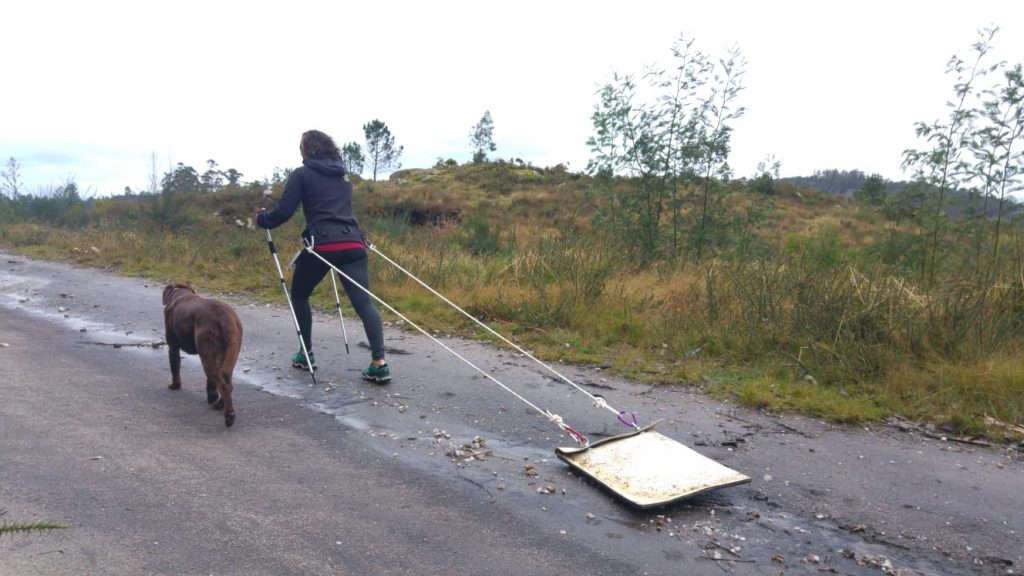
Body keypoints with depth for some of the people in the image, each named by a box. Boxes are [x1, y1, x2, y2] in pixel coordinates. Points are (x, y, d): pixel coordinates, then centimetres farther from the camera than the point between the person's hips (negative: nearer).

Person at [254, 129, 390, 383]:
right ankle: (379, 362, -19)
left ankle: (306, 354, 25)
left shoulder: (302, 174, 5)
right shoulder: (343, 174, 22)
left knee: (299, 296, 21)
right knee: (363, 301, -5)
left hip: (321, 244, -4)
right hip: (352, 243, 4)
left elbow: (283, 212, 1)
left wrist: (261, 219, 21)